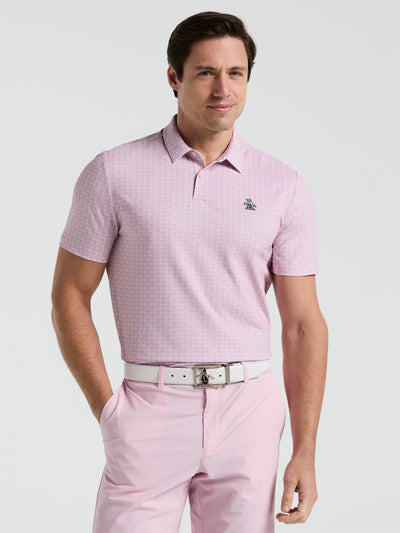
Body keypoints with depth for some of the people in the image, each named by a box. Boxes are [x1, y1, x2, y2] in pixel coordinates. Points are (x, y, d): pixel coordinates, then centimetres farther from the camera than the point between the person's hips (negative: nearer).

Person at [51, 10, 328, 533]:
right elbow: (69, 295, 3)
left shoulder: (285, 187, 3)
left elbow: (303, 323, 3)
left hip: (250, 411, 2)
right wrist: (108, 409, -4)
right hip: (152, 410, -1)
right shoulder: (114, 174, -1)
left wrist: (305, 451, -2)